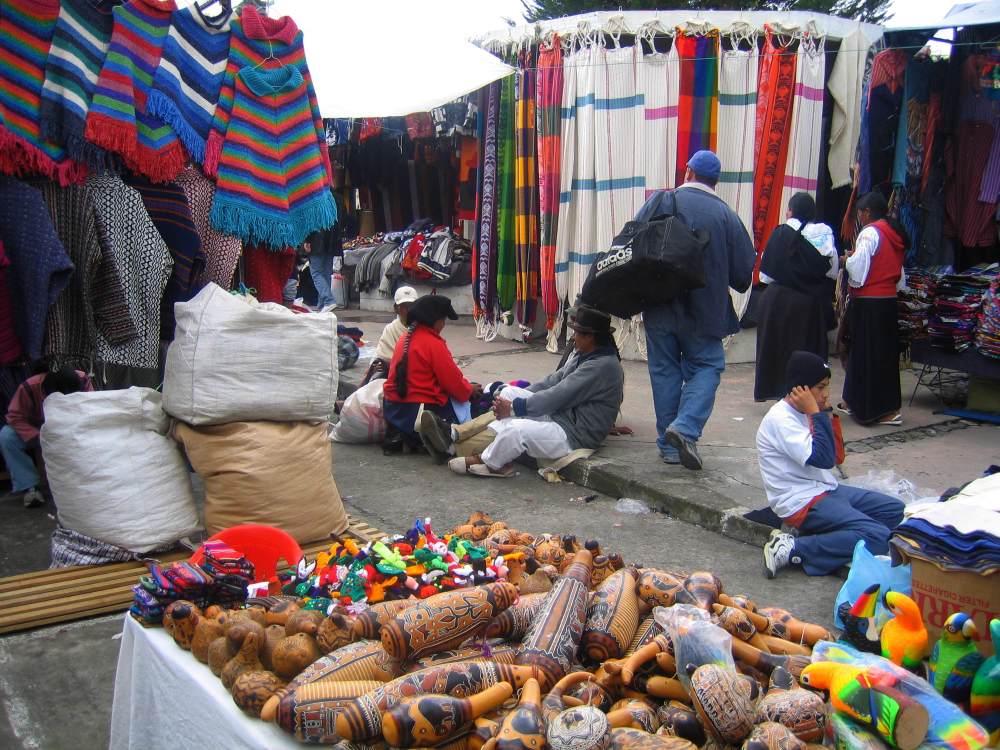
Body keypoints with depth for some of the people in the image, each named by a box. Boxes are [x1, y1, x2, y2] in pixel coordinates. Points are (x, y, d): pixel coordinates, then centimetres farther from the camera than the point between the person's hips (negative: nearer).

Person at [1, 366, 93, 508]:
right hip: (38, 432, 0)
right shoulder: (29, 387, -30)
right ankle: (28, 487, -23)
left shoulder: (82, 381, -27)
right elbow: (15, 417, -22)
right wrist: (37, 438, -35)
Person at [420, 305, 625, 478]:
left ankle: (486, 463, -1)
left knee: (517, 429, -31)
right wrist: (515, 397, 2)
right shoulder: (584, 353, 9)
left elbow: (557, 397, -24)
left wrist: (513, 407, -17)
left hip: (575, 435, -10)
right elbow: (556, 380, 13)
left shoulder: (603, 366, -22)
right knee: (509, 392, 4)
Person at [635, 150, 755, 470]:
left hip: (659, 306, 2)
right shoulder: (726, 214, -4)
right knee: (706, 366, 12)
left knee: (664, 371, 11)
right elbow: (744, 269, -2)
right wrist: (723, 286, 19)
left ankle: (669, 445, 15)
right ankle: (686, 428, -10)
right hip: (704, 311, -1)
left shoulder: (659, 201, -2)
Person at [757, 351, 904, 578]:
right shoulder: (780, 419, -18)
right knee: (877, 537, -21)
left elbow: (832, 457, 11)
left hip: (825, 490, 10)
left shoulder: (800, 413, 11)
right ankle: (792, 549, -18)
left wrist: (823, 413, 1)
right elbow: (823, 459, -24)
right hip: (801, 503, -10)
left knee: (894, 509, 9)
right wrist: (816, 413, -18)